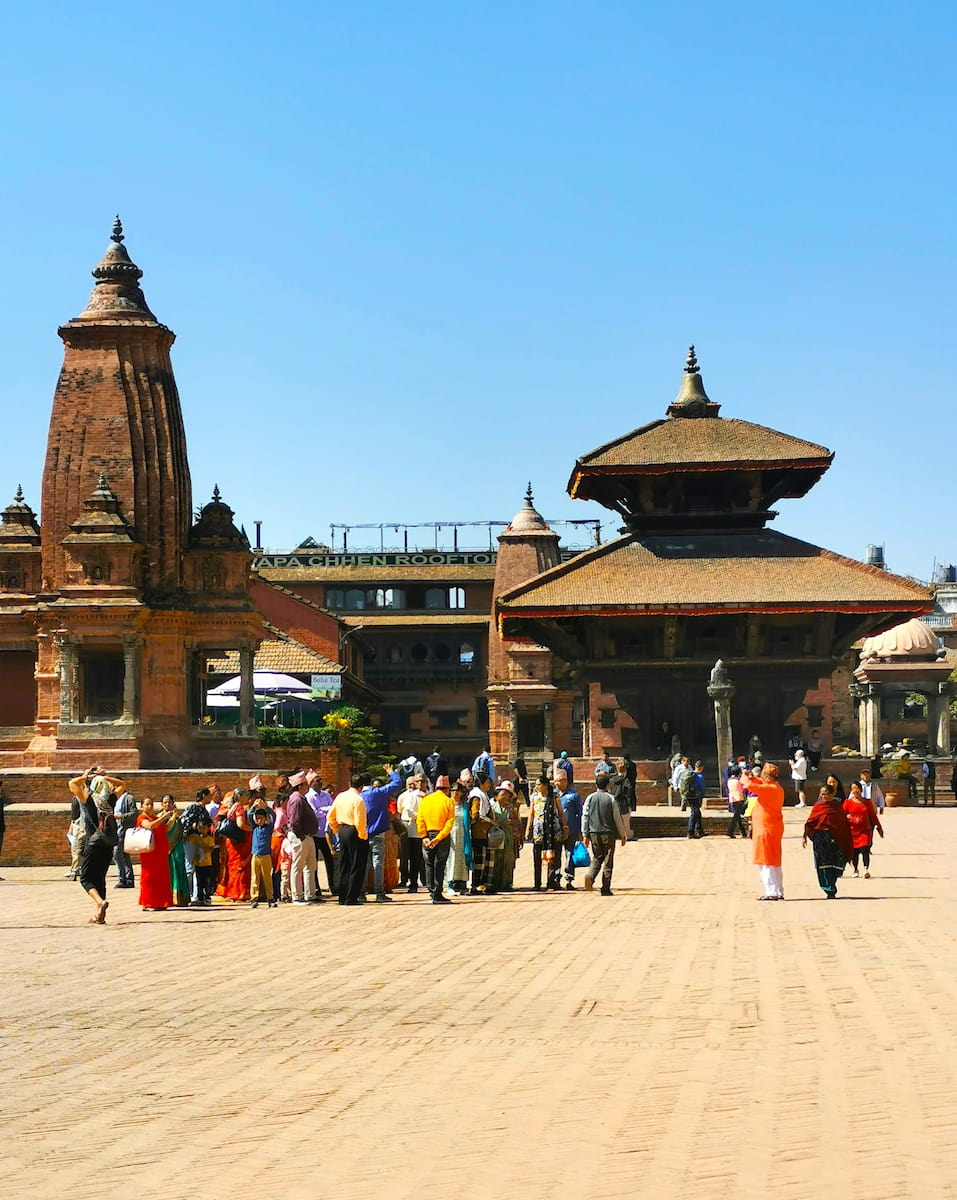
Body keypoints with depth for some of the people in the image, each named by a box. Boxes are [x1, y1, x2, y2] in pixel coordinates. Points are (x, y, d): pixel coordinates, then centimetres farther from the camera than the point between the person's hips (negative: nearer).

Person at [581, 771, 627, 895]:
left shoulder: (590, 798, 3)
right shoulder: (611, 799, -5)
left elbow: (585, 816, 4)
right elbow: (617, 818, -2)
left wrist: (585, 834, 9)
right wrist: (623, 835, 6)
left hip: (594, 833, 3)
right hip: (608, 834, -3)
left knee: (597, 858, 16)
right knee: (608, 861, 4)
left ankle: (590, 876, -11)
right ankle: (605, 889, 3)